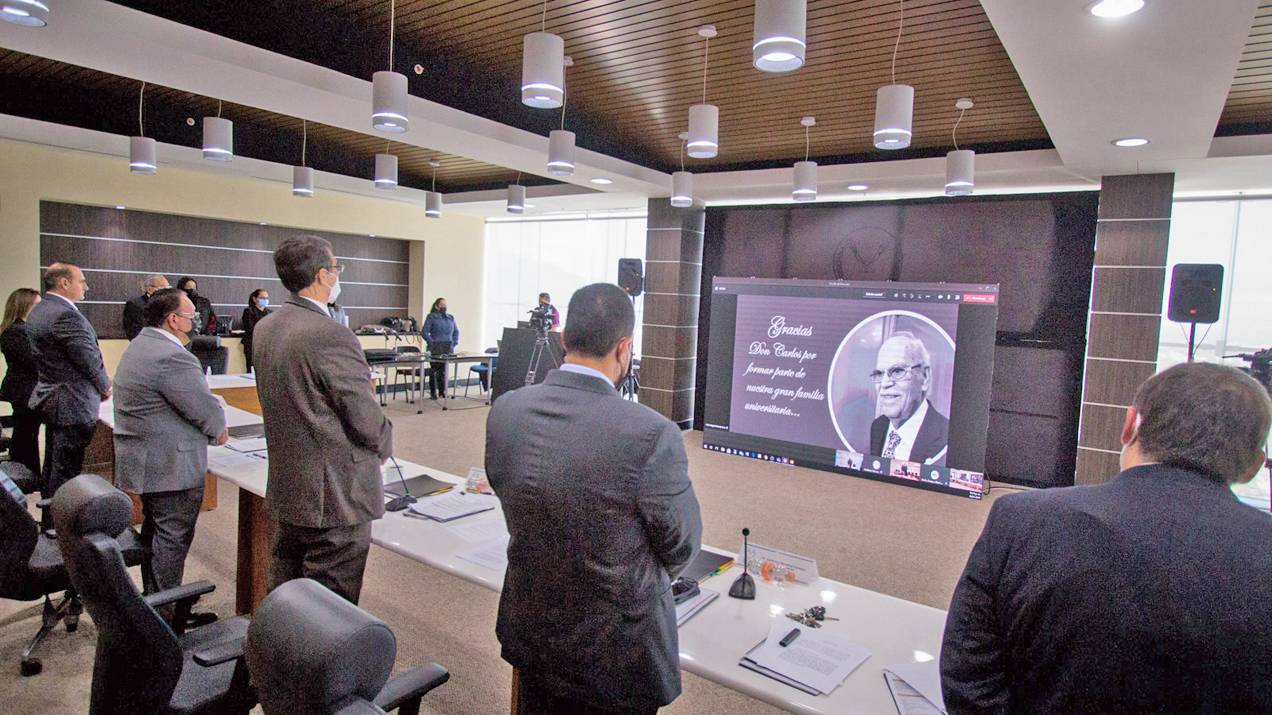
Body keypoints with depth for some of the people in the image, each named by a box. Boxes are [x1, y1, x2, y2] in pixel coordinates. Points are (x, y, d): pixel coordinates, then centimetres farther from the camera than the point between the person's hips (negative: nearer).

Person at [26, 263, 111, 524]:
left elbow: (49, 358, 14)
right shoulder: (66, 315, -23)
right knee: (65, 473, 0)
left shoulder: (38, 311, 9)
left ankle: (49, 520, 34)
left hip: (49, 398, 10)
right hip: (72, 404, -10)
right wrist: (105, 387, -2)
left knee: (53, 467, 21)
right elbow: (90, 358, -19)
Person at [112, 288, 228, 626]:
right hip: (171, 467, -11)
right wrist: (219, 429, 0)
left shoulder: (138, 347, 12)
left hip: (145, 459, 11)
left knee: (156, 531, 21)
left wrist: (210, 426, 6)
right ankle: (166, 617, 9)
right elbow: (207, 410, -20)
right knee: (172, 539, 0)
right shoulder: (171, 357, -23)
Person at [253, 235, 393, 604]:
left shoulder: (264, 329, 4)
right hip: (335, 498, -8)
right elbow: (367, 420, -17)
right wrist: (384, 445, 2)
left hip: (286, 491, 9)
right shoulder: (331, 336, -22)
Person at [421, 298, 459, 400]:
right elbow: (424, 332, -4)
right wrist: (432, 343, -10)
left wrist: (455, 342, 7)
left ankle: (442, 392, 13)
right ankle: (433, 393, 8)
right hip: (436, 349, -4)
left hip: (448, 348, 4)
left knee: (444, 370, 5)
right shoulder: (431, 317, 1)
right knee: (434, 370, 0)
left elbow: (456, 331, 20)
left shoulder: (451, 318, 15)